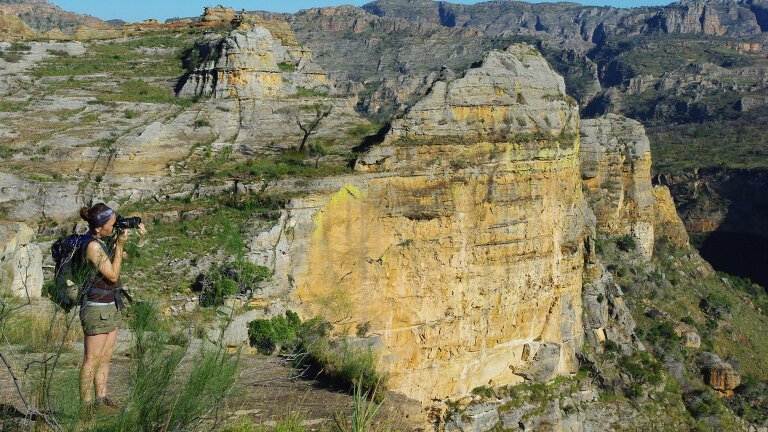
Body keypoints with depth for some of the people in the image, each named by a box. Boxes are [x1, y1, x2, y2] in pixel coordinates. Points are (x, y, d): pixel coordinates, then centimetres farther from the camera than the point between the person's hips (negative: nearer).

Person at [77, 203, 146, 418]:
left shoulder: (101, 242, 9)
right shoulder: (92, 246, -18)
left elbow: (121, 257, 21)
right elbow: (113, 275, -18)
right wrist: (119, 245, -16)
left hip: (111, 307, 9)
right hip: (97, 309, -9)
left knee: (105, 358, 11)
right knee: (92, 359, -4)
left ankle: (101, 400, 17)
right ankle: (86, 405, 1)